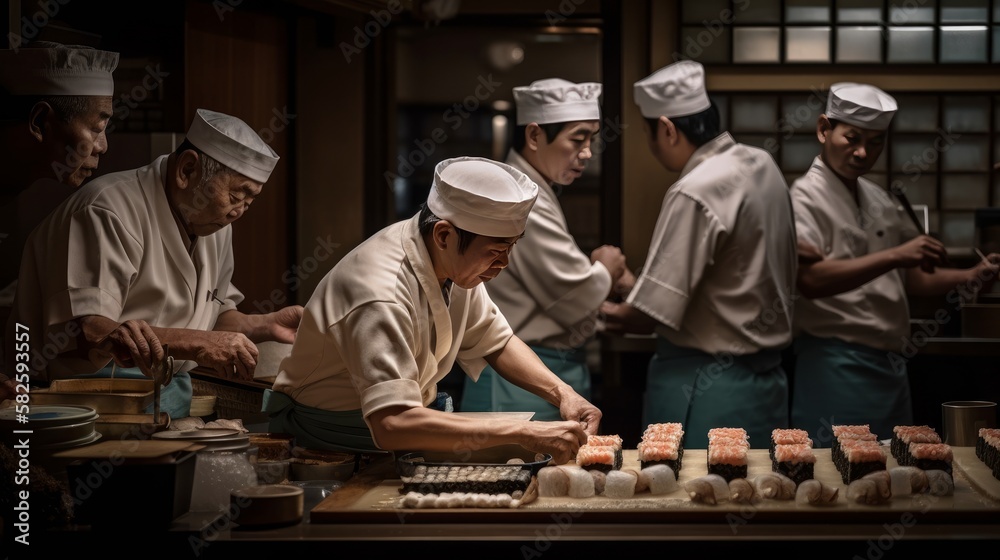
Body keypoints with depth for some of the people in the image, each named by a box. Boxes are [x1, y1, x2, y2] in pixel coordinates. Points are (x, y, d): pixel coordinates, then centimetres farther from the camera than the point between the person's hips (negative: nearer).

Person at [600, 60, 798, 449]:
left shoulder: (694, 194, -21)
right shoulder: (762, 165, 6)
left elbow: (652, 314, -21)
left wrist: (601, 312, -1)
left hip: (705, 387, -9)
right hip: (766, 376, 9)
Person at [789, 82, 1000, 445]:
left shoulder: (878, 200, 16)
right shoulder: (806, 197, -8)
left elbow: (912, 279, 21)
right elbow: (811, 279, -23)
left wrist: (969, 277, 3)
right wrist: (895, 256, -27)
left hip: (889, 363, 8)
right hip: (838, 369, -8)